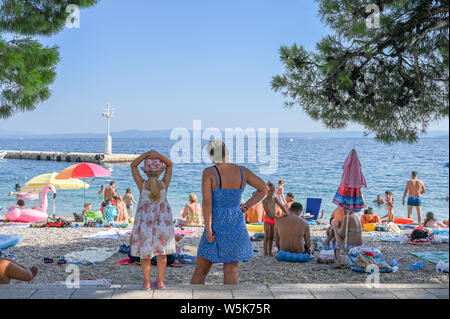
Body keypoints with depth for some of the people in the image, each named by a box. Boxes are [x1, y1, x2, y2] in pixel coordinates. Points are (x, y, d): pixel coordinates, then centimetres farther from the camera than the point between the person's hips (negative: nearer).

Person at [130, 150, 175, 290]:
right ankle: (160, 282, 18)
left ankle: (147, 283, 14)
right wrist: (158, 155, -16)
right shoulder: (164, 184, -14)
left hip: (145, 221, -1)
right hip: (163, 221, 1)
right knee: (161, 252, 12)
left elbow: (133, 165, -6)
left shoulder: (142, 185, -16)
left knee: (145, 253, 9)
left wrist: (146, 154, -16)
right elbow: (169, 164, -1)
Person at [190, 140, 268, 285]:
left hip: (217, 225, -3)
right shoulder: (242, 171, 0)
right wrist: (246, 206, 8)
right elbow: (264, 188, 8)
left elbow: (206, 202, -18)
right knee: (231, 271, 7)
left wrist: (208, 229, -15)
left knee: (200, 271, 10)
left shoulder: (209, 172, -12)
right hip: (236, 225, 3)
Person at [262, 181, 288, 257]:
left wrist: (285, 213, -32)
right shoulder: (264, 201, -18)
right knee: (267, 237, -2)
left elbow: (281, 206, -13)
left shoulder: (275, 199, -2)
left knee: (271, 237, 9)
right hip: (267, 220, -5)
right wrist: (278, 217, -33)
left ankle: (270, 252, 16)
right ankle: (265, 252, 5)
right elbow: (268, 212, -25)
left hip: (274, 220, 5)